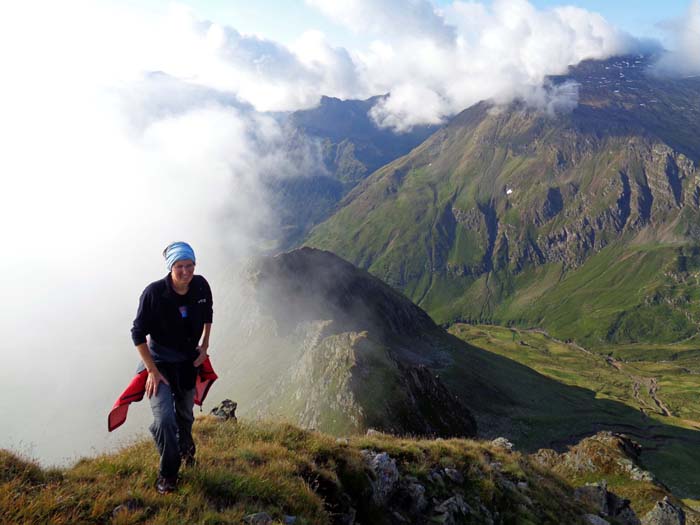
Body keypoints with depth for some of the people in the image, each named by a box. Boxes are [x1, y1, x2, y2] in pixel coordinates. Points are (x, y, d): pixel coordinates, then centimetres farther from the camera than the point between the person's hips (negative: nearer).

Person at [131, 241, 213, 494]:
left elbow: (207, 315, 8)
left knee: (185, 414, 20)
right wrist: (152, 371, -18)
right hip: (160, 360, -4)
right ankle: (168, 473, 7)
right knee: (164, 418, -17)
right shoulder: (154, 293, -26)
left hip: (190, 359, 4)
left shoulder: (201, 286, -14)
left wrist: (204, 346, 2)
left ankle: (185, 447, 52)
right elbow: (138, 333, -17)